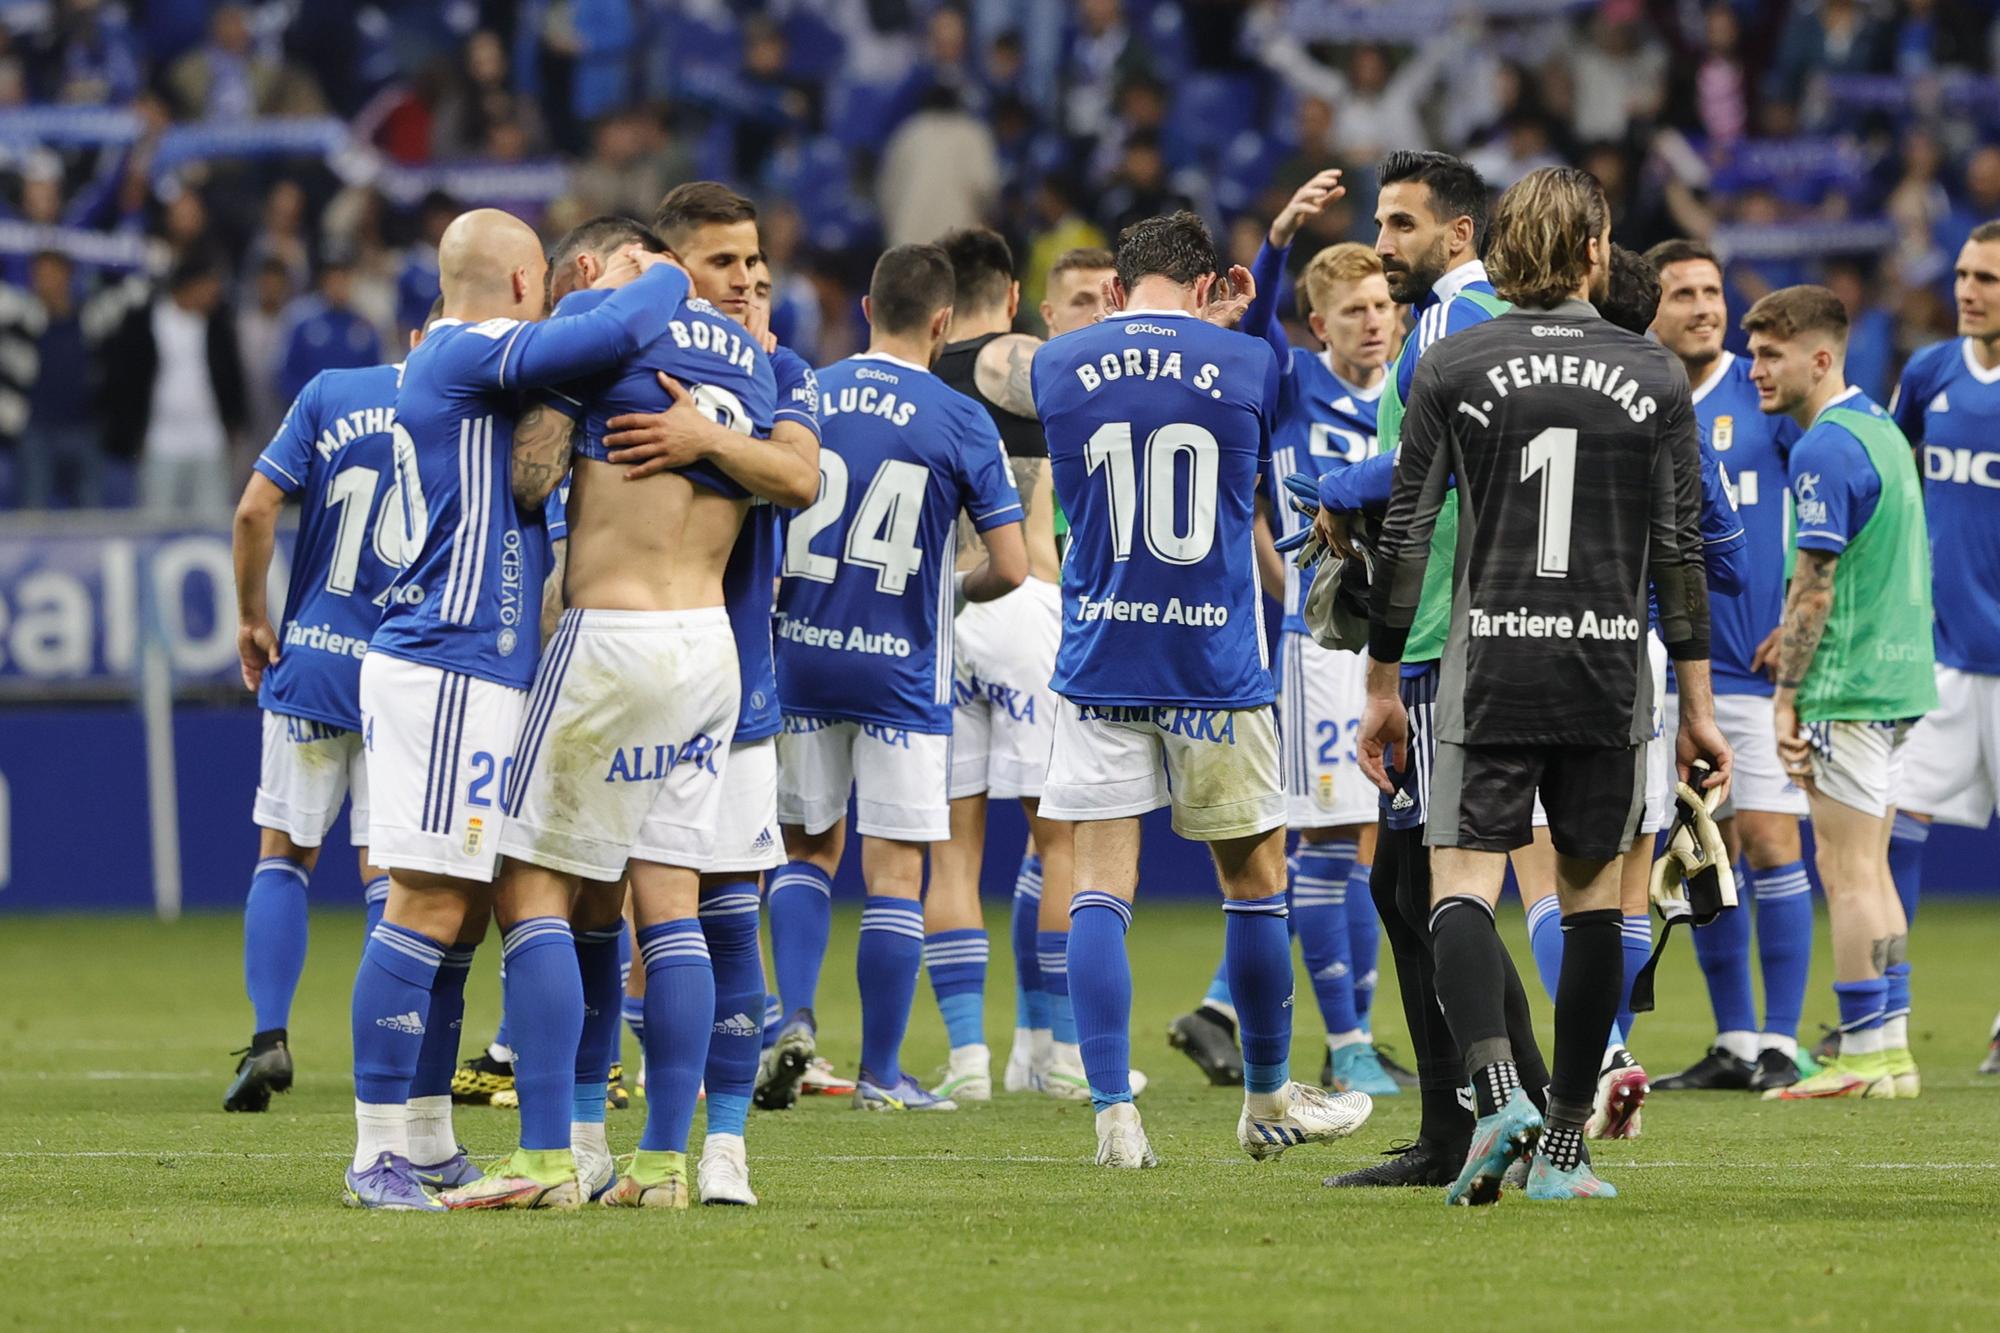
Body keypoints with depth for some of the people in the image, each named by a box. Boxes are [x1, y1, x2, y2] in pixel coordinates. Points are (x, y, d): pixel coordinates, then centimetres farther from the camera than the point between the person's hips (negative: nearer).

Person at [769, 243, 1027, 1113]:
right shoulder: (961, 421, -7)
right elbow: (1011, 566, -8)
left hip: (803, 652, 3)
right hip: (902, 669, -3)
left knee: (809, 845, 19)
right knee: (894, 869, 3)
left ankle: (793, 1013, 1)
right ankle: (880, 1072, 5)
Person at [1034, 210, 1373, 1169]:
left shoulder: (1059, 366, 1)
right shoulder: (1248, 363, -2)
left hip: (1099, 657, 1)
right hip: (1216, 666, -1)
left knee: (1101, 886, 1)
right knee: (1254, 879, 14)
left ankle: (1113, 1114, -9)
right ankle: (1268, 1102, 24)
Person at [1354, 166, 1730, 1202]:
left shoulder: (1452, 369, 1)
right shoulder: (1653, 377, 3)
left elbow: (1404, 536, 0)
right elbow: (1681, 553, 3)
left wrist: (1382, 684, 8)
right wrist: (1696, 706, 8)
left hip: (1489, 671, -1)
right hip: (1609, 677, 1)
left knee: (1462, 886, -4)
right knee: (1591, 900, 10)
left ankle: (1495, 1089, -29)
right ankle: (1564, 1147, 11)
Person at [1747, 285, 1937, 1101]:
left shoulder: (1826, 448, -15)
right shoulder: (1880, 430, 15)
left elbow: (1816, 584, -17)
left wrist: (1785, 697, -14)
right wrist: (1796, 638, 22)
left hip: (1847, 686, -10)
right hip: (1898, 674, 10)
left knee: (1847, 868, -7)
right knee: (1867, 867, 13)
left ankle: (1866, 1056, -7)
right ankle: (1889, 1050, 14)